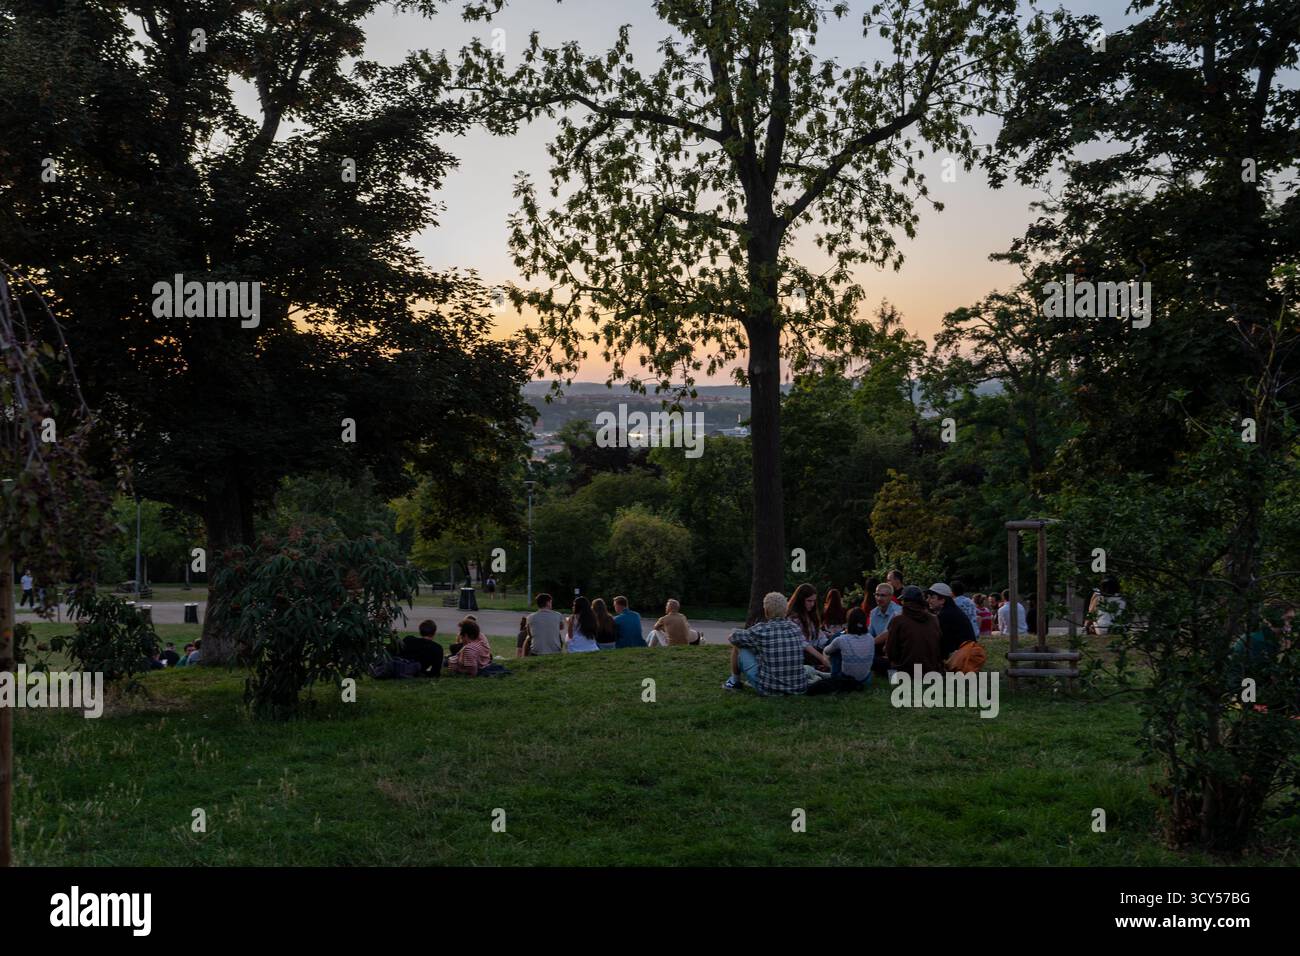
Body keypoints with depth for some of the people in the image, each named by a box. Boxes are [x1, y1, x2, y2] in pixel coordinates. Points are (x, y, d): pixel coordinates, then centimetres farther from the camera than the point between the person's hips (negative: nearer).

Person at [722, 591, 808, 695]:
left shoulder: (761, 630, -14)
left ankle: (735, 682, 34)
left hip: (769, 689, -5)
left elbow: (734, 637, 2)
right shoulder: (796, 628, 0)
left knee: (739, 647, 12)